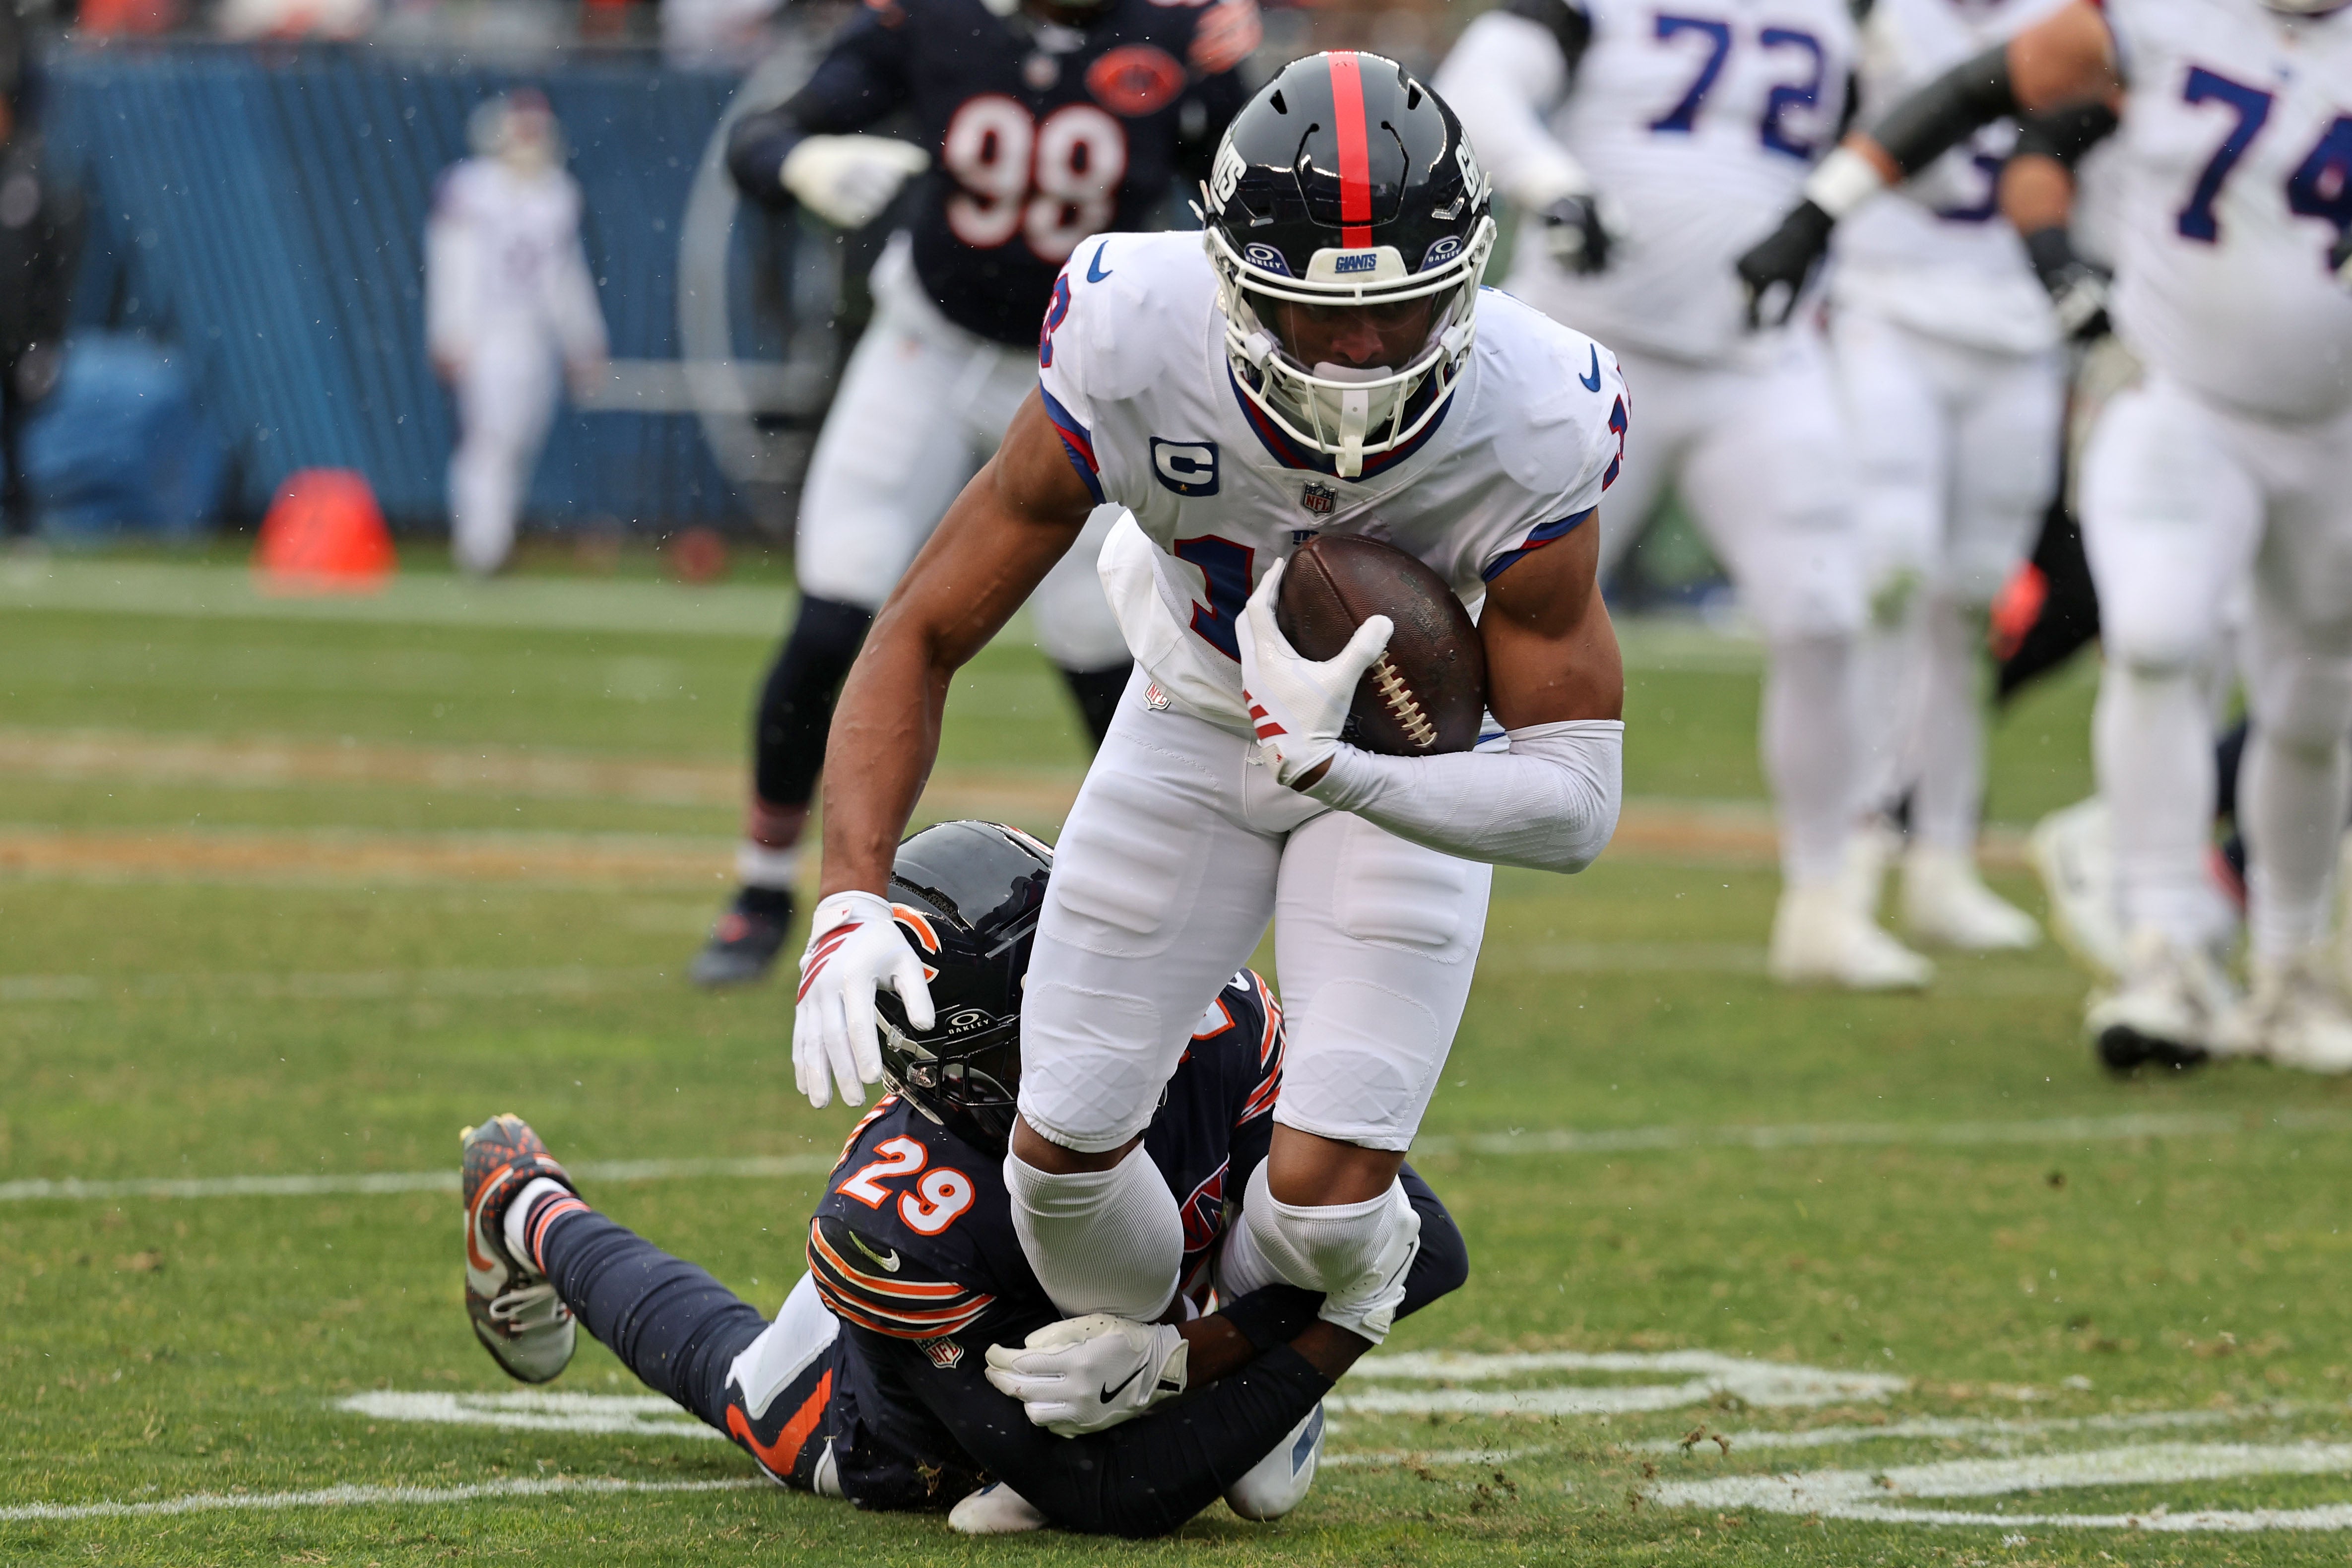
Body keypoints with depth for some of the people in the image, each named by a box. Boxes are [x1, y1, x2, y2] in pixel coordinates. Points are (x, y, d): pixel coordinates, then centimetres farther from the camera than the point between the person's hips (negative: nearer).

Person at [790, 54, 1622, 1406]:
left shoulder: (1530, 428, -35)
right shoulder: (1133, 346, -33)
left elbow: (1578, 801, -29)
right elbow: (926, 636, -22)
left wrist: (1332, 769, -46)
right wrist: (853, 899, -36)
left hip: (1411, 764, -2)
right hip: (1193, 721, 2)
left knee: (1326, 1194, -15)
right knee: (1066, 1148, -3)